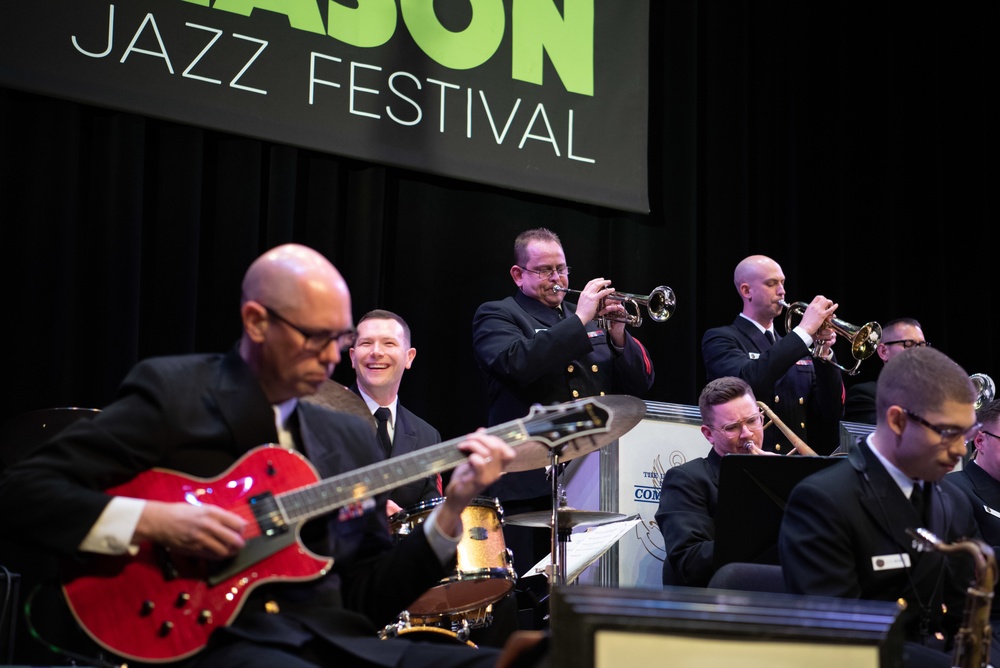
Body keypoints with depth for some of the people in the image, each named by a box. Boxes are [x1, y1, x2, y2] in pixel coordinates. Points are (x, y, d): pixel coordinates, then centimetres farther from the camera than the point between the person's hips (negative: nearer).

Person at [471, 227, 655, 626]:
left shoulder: (590, 320, 21)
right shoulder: (497, 317, 4)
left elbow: (639, 385, 16)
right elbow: (517, 364, -18)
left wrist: (618, 337, -2)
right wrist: (579, 321, -16)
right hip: (531, 484, -5)